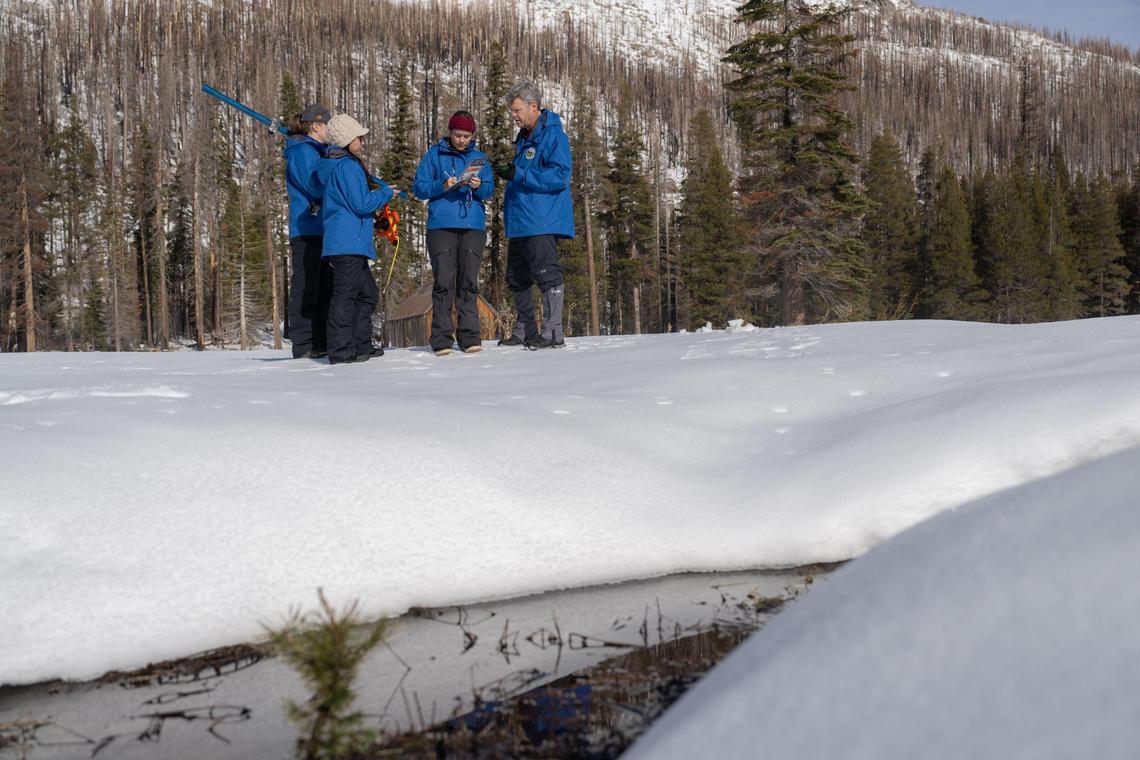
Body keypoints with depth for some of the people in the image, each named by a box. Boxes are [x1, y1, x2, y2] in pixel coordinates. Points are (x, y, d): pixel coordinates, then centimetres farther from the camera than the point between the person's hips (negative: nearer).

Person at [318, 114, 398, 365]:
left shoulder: (333, 165, 20)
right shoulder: (347, 166, -12)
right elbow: (361, 203, -16)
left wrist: (381, 188, 17)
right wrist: (385, 193, -2)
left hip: (351, 243, 11)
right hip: (348, 242, -11)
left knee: (367, 293, 16)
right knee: (345, 295, -10)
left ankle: (361, 345, 20)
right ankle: (341, 349, -9)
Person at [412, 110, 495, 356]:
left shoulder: (479, 157, 15)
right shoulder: (434, 154, 8)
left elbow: (490, 190, 9)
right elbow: (419, 188, 3)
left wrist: (479, 186, -13)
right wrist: (443, 186, -14)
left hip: (473, 226, 2)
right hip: (441, 225, -2)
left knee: (469, 281, -1)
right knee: (443, 281, -7)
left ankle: (470, 336, 1)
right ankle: (441, 339, -5)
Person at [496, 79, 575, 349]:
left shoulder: (553, 135, -10)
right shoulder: (524, 137, 19)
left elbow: (559, 176, -20)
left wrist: (519, 174, -22)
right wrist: (508, 173, 13)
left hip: (542, 221, -10)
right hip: (519, 221, 10)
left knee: (546, 275, -9)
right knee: (517, 278, 13)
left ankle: (553, 333, -6)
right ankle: (524, 332, 22)